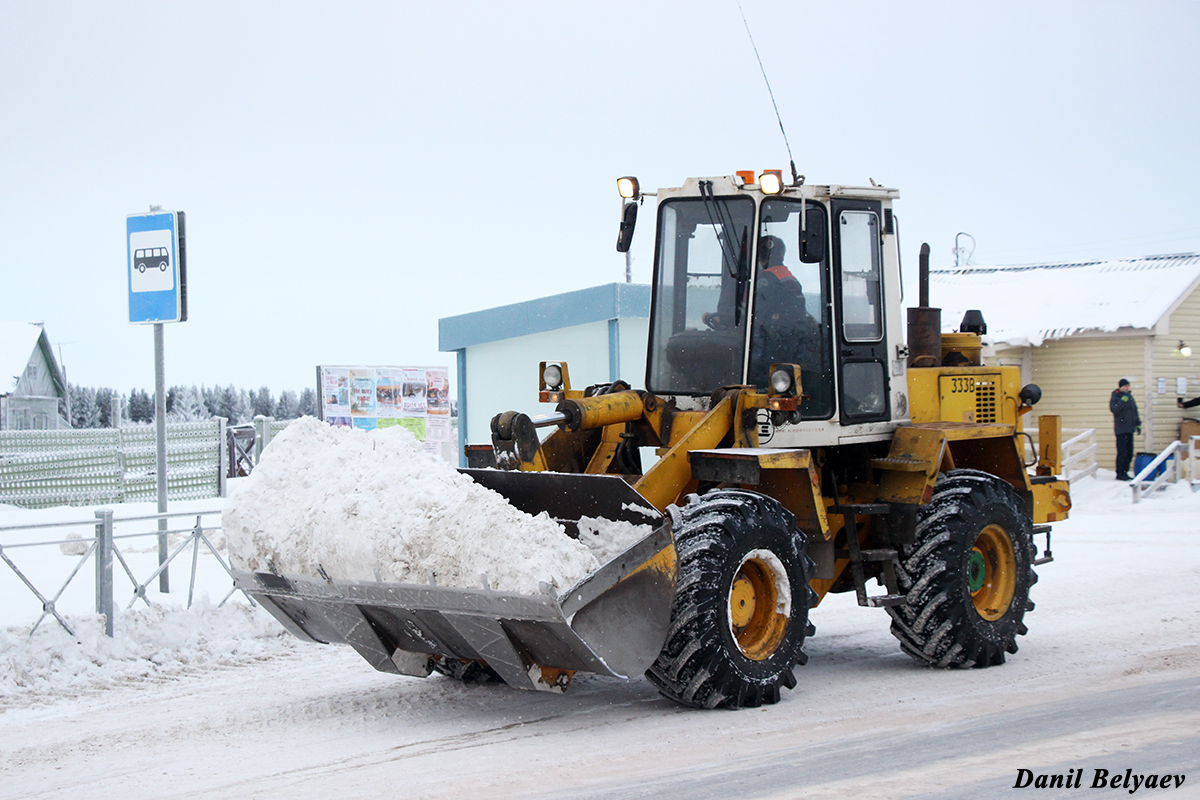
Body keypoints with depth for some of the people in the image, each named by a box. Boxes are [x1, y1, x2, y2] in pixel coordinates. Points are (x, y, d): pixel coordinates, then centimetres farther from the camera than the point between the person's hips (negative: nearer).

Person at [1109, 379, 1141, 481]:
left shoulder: (1130, 397, 16)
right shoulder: (1115, 397, -5)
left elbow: (1135, 410, 25)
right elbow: (1114, 409, -21)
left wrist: (1138, 424, 21)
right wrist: (1123, 400, -27)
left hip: (1130, 429, 7)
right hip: (1121, 430, -7)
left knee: (1129, 453, 9)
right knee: (1122, 453, -9)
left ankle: (1124, 472, 16)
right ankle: (1120, 473, -5)